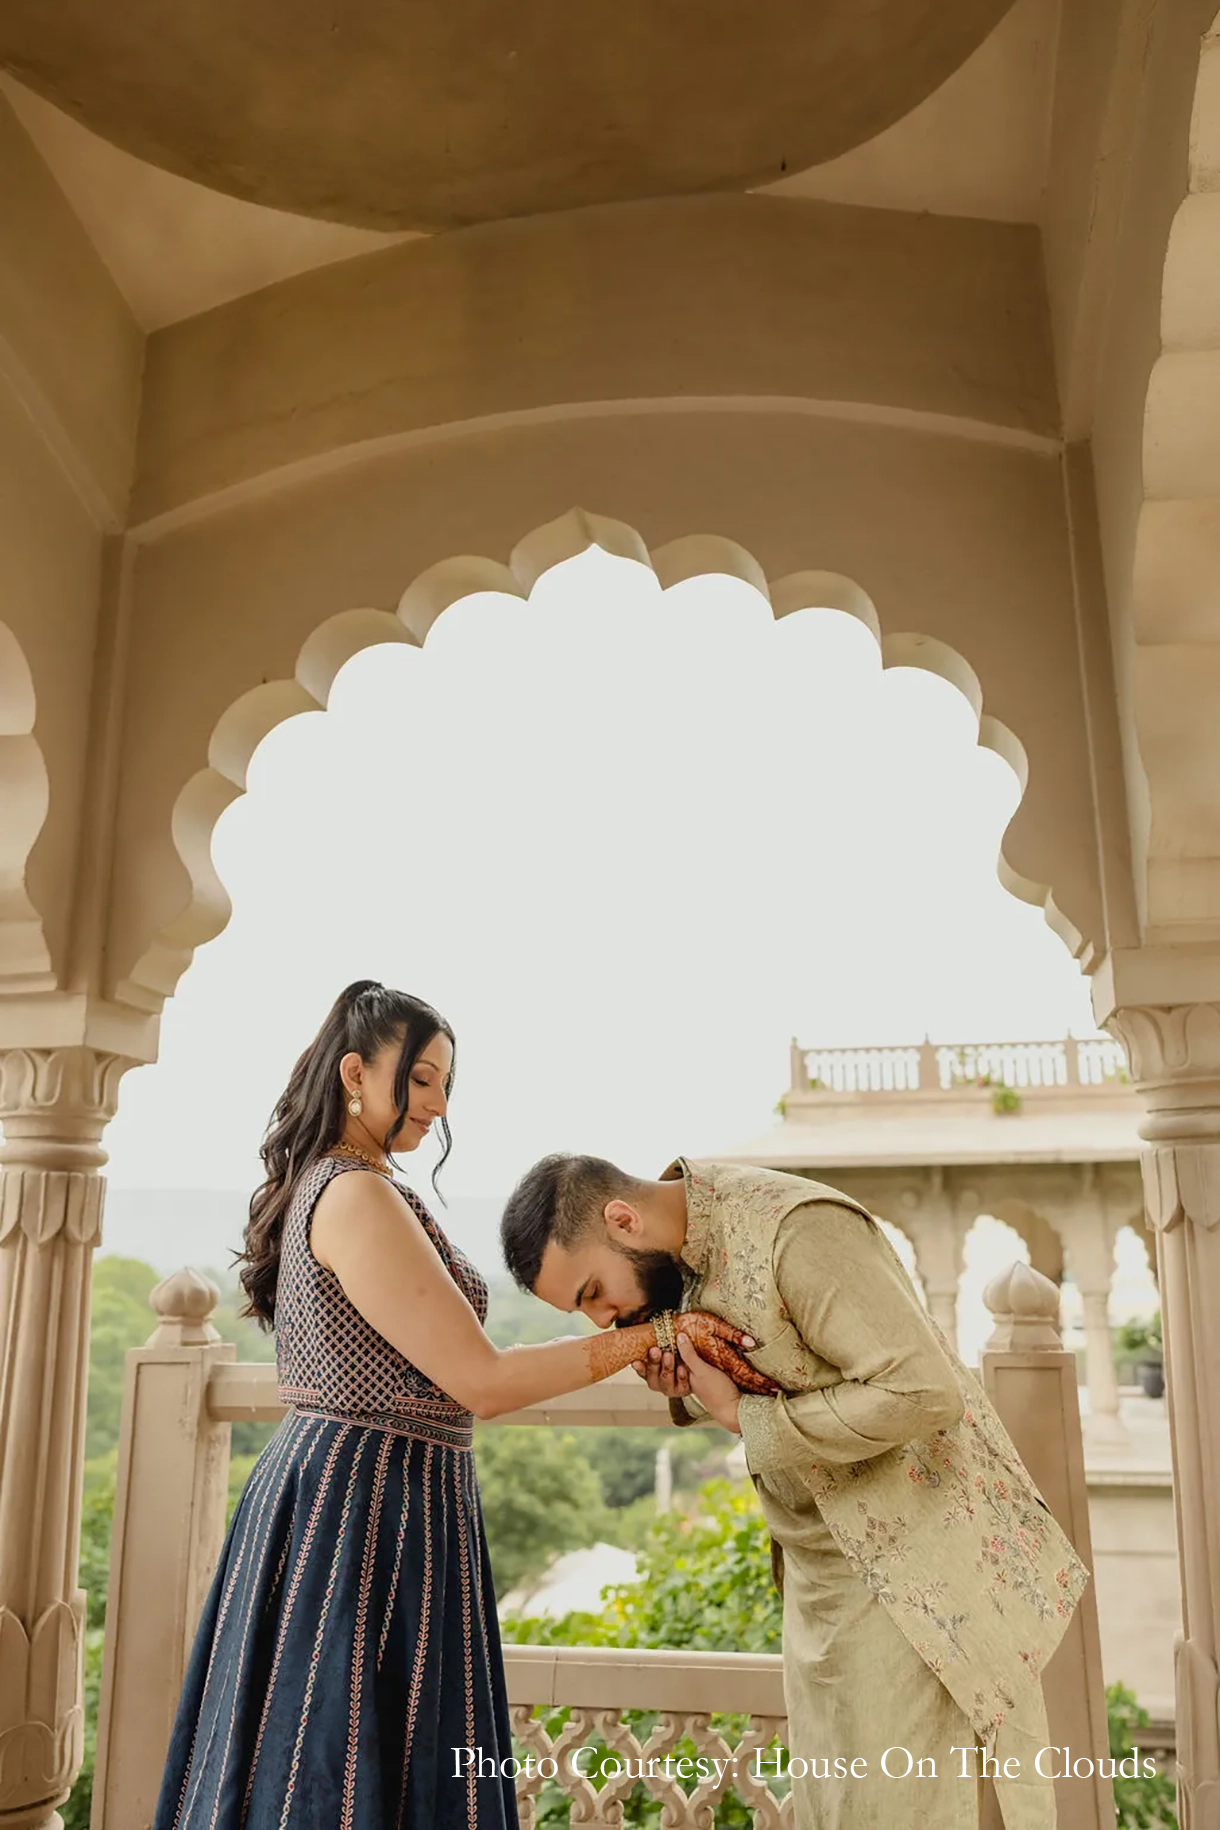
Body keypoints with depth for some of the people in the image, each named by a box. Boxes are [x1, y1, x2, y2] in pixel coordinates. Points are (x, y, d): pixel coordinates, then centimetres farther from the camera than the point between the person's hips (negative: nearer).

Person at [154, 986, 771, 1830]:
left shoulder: (311, 1186, 11)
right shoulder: (359, 1196, -20)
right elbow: (482, 1381, -20)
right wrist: (651, 1334, -15)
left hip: (322, 1488, 10)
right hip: (373, 1506, -10)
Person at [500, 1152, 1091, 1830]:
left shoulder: (799, 1228, -26)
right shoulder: (687, 1249, 0)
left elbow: (922, 1393, -30)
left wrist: (740, 1413, -24)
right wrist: (686, 1387, -9)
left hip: (911, 1560, -8)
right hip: (818, 1569, 8)